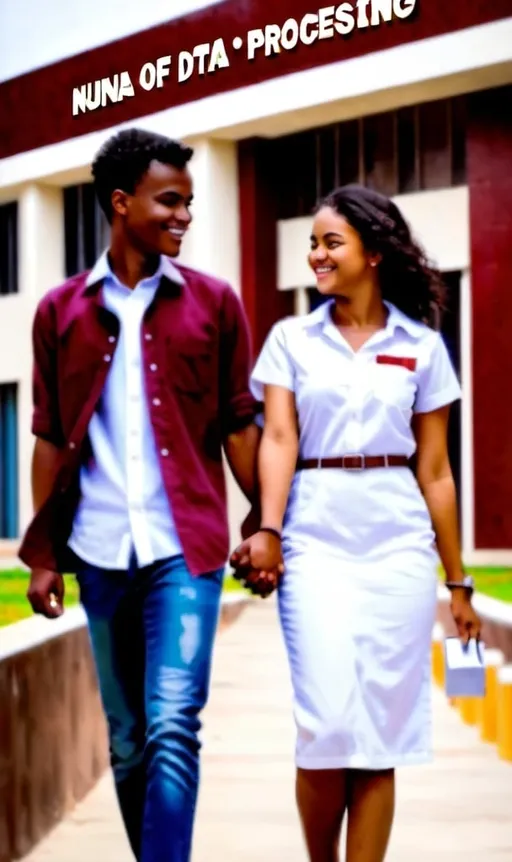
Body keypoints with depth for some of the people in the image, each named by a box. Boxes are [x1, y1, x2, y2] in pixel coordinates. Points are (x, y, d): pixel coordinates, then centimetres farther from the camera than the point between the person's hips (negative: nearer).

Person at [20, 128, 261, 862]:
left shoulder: (212, 302, 4)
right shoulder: (61, 311, 7)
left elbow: (238, 424, 7)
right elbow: (50, 438, 8)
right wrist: (42, 554, 5)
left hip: (185, 550, -2)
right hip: (100, 553, 2)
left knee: (173, 728, -13)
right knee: (128, 741, 10)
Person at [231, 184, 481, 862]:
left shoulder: (422, 347, 8)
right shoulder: (292, 339, 8)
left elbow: (434, 470, 9)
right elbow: (278, 439, -3)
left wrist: (458, 581, 8)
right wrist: (267, 531, -20)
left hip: (399, 544, 1)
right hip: (316, 539, -1)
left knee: (380, 730, 0)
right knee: (328, 723, -9)